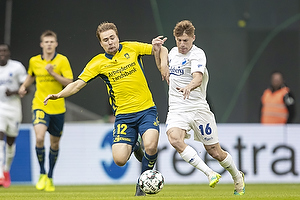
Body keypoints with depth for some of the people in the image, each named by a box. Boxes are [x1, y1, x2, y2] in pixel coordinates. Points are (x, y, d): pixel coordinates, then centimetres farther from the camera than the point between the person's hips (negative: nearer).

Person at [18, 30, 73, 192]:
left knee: (54, 143, 11)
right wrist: (24, 86, 6)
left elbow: (69, 82, -12)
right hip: (40, 106, 0)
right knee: (39, 138, -22)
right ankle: (42, 174, -3)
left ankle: (50, 177, 30)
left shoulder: (62, 60, -5)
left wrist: (53, 73, -22)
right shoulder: (34, 61, 3)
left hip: (57, 108, 0)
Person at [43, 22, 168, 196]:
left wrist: (158, 49, -12)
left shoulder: (131, 48, 3)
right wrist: (59, 95, -17)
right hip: (123, 114, 1)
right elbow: (78, 84, -1)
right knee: (119, 159, -15)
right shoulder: (98, 63, 1)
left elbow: (159, 50, 13)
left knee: (151, 146, -27)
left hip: (146, 109, -1)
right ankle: (134, 147, 24)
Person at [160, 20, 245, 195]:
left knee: (215, 151, 2)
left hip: (198, 108, -4)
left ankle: (238, 178, 32)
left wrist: (189, 87, -52)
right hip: (177, 110, 4)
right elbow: (163, 64, 37)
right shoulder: (174, 52, 11)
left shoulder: (197, 54, -10)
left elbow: (198, 78, -30)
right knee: (174, 139, -28)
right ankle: (210, 174, -28)